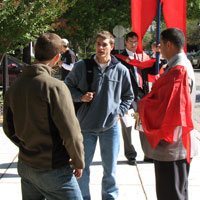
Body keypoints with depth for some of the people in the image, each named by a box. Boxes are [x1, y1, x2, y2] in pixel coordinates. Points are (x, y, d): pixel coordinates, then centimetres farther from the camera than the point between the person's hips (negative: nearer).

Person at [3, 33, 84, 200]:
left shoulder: (14, 87, 0)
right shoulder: (54, 86, -19)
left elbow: (9, 129, 9)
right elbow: (70, 131, -19)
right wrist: (79, 161, -5)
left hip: (25, 166, 7)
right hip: (54, 169, -6)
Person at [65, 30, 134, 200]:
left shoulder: (121, 70, -1)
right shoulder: (81, 66, -5)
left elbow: (128, 96, 12)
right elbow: (68, 86, 7)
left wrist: (119, 112, 0)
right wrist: (80, 96, -10)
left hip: (111, 126, 0)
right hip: (86, 125, 0)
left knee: (110, 168, 11)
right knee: (82, 166, 11)